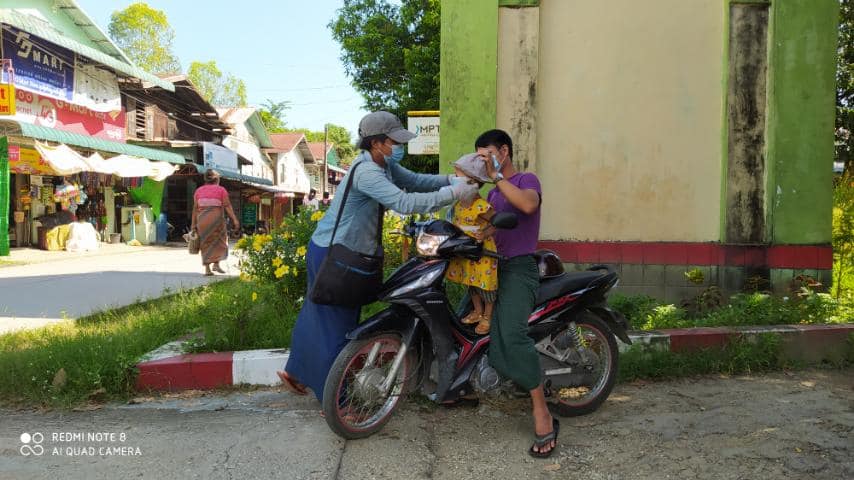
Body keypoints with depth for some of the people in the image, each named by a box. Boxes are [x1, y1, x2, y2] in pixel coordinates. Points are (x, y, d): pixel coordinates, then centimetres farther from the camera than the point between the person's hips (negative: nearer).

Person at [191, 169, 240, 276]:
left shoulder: (199, 190, 10)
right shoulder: (221, 190, 1)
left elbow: (195, 208, 6)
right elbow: (227, 206, -7)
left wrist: (193, 224, 8)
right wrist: (235, 220, -10)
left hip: (202, 219, 3)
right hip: (216, 218, -3)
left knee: (206, 243, 10)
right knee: (219, 241, 12)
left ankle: (207, 268, 5)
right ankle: (216, 264, -2)